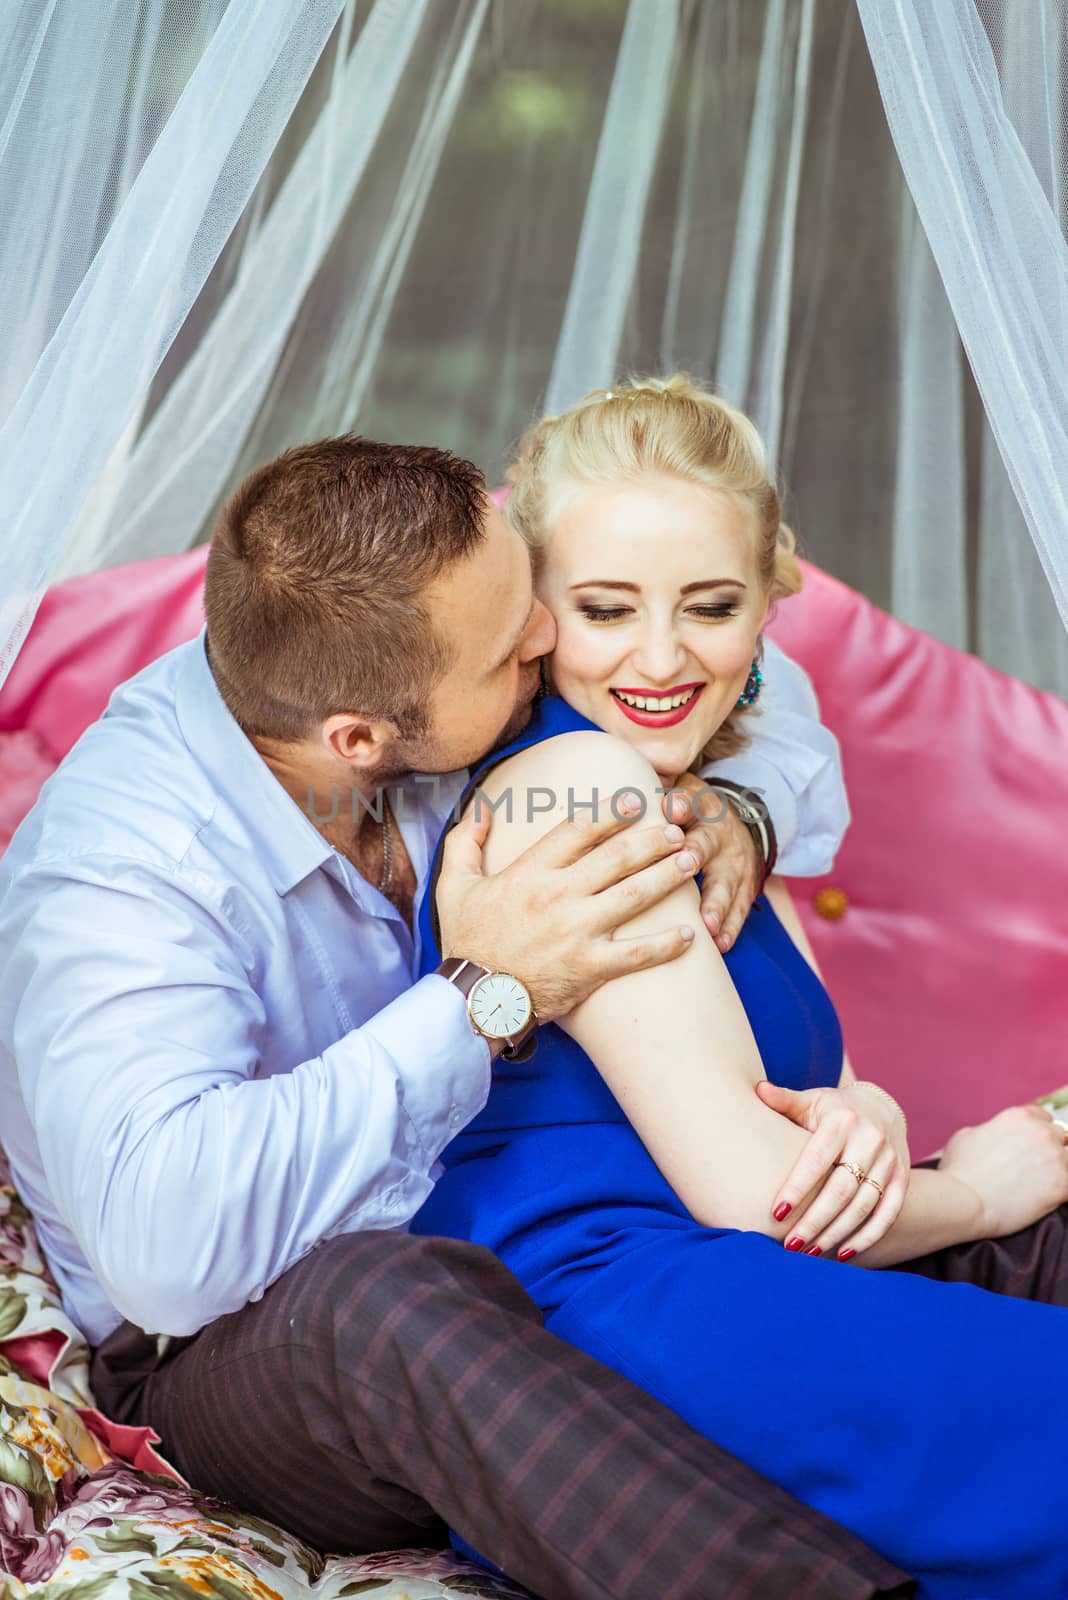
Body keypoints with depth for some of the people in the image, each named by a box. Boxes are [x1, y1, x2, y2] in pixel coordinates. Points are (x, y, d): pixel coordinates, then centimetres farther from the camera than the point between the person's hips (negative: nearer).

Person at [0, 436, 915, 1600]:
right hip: (258, 1357, -6)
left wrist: (738, 813, -17)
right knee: (391, 1302, -44)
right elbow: (164, 1242, -43)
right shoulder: (114, 870, -28)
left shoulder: (443, 713, -9)